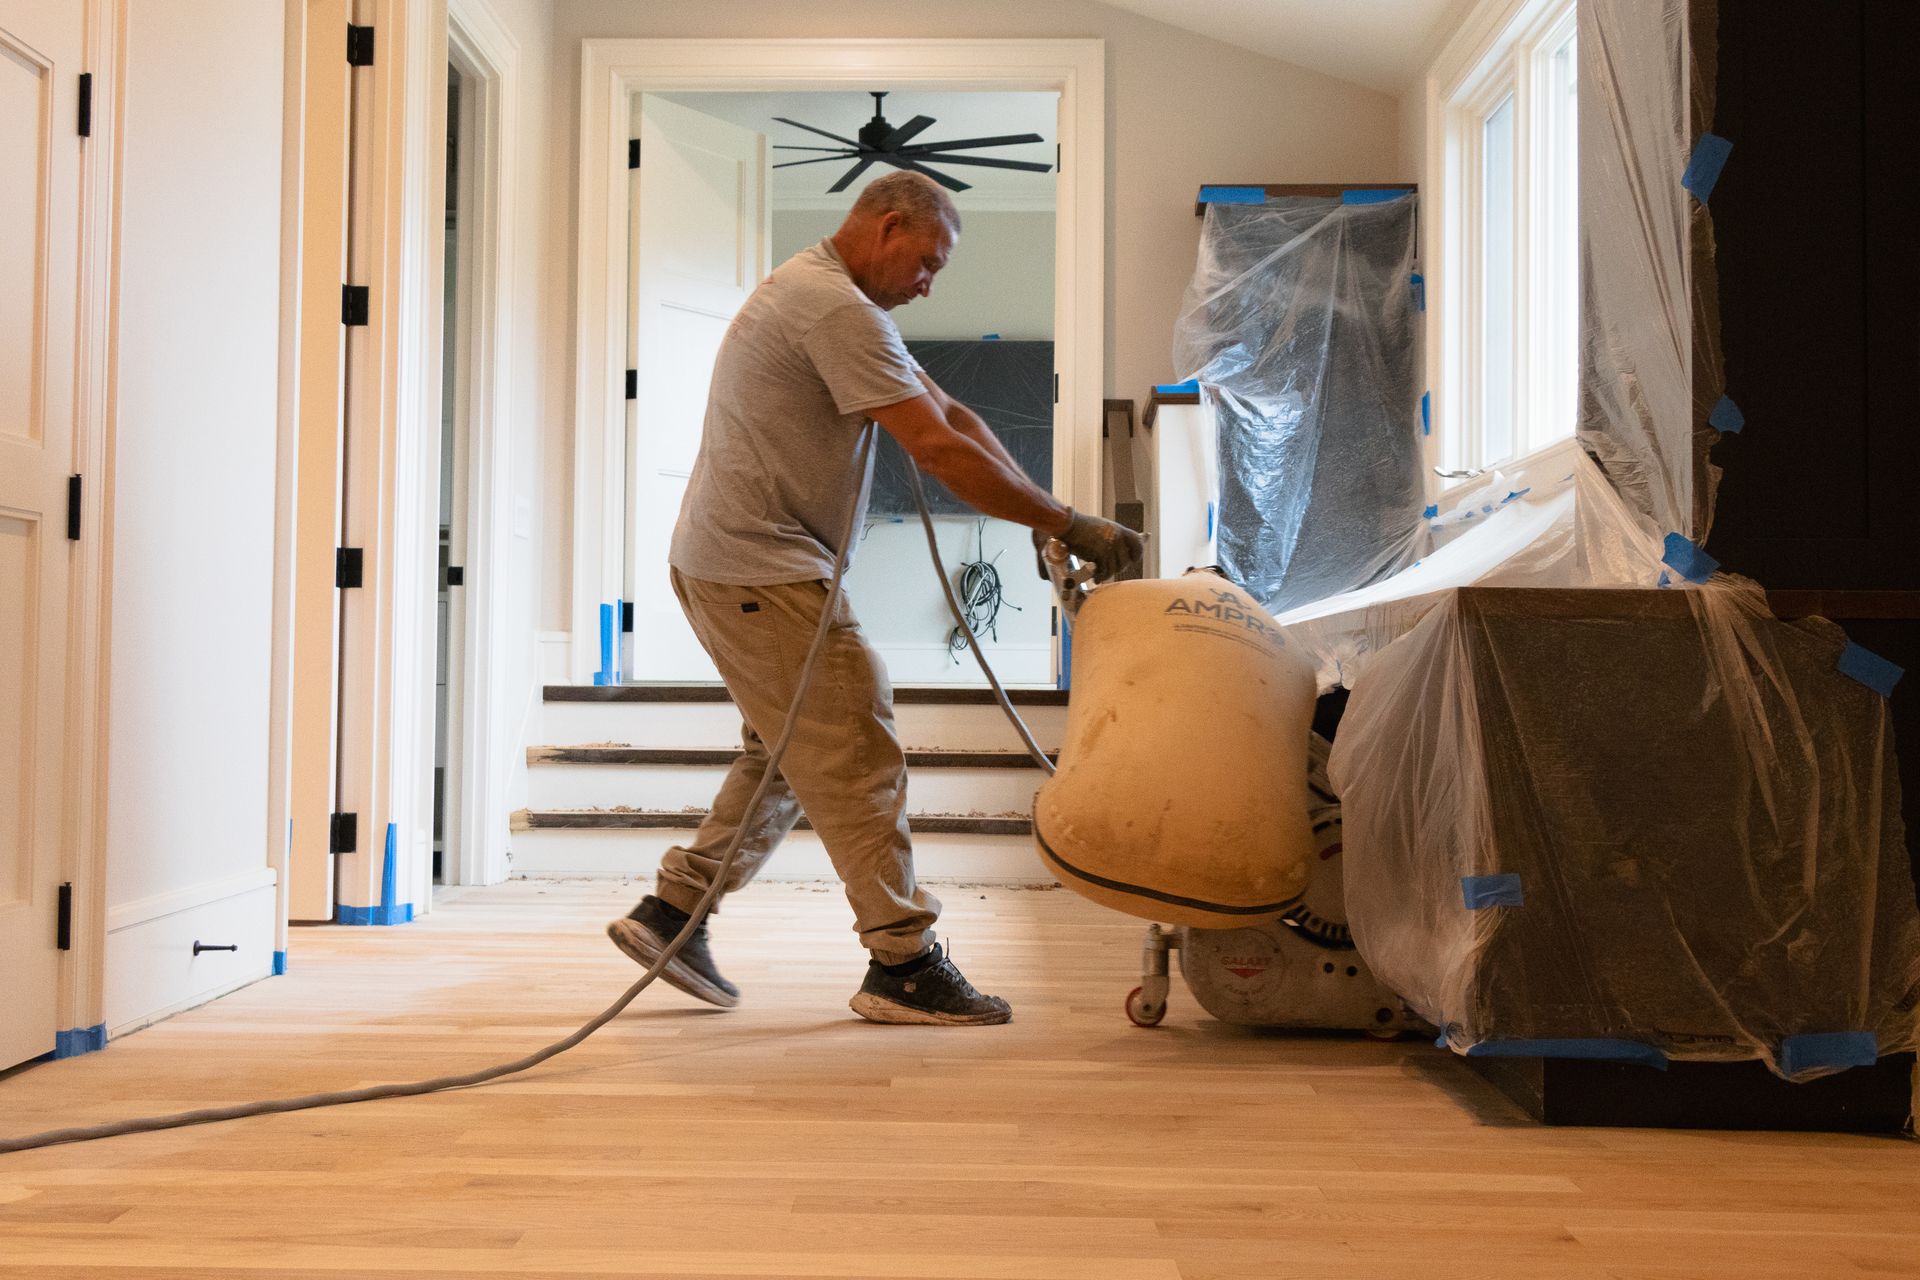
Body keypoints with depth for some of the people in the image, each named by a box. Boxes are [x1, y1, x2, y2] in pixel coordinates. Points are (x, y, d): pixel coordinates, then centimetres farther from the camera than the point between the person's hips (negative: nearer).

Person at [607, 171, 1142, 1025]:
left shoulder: (818, 294, 20)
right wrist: (1066, 524, -16)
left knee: (792, 756, 17)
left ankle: (670, 912, 22)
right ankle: (903, 963, -2)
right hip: (760, 570, -11)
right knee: (856, 754, -7)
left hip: (727, 566, 11)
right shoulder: (837, 309, -15)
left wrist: (1041, 518, 5)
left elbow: (950, 412, 13)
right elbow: (939, 450, -22)